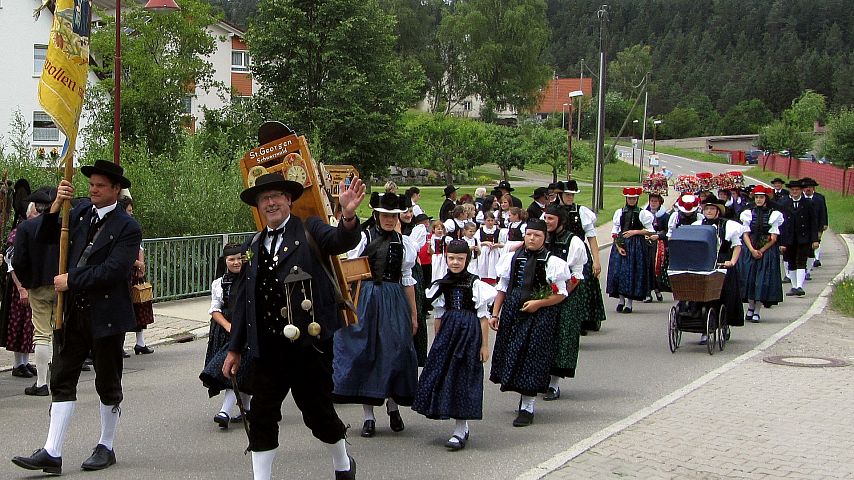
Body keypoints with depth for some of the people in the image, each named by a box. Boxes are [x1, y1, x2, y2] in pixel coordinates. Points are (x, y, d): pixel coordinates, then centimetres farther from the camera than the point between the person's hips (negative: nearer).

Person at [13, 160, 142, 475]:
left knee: (108, 385, 9)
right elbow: (45, 238, 9)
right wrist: (55, 207, -7)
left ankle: (106, 448, 23)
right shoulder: (81, 210, 8)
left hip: (106, 315, -5)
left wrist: (71, 280, -15)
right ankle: (52, 454, 3)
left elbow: (113, 270, -20)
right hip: (72, 311, 6)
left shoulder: (127, 227, -11)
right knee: (62, 381, 2)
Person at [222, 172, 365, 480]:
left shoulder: (309, 230, 0)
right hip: (267, 347, 4)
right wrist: (235, 348, 12)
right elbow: (242, 301, 14)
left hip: (309, 342, -4)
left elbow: (342, 241, -22)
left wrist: (348, 216, -44)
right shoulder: (252, 246, 12)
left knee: (318, 412, 8)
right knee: (261, 417, 3)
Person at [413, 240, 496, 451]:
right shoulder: (442, 284, 8)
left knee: (463, 377, -4)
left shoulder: (475, 283, -6)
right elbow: (439, 316, 14)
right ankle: (462, 428, 17)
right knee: (442, 376, 3)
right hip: (447, 332, 5)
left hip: (469, 332, -5)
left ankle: (460, 431, 3)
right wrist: (438, 341, 12)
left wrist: (484, 345, -7)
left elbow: (483, 316, -6)